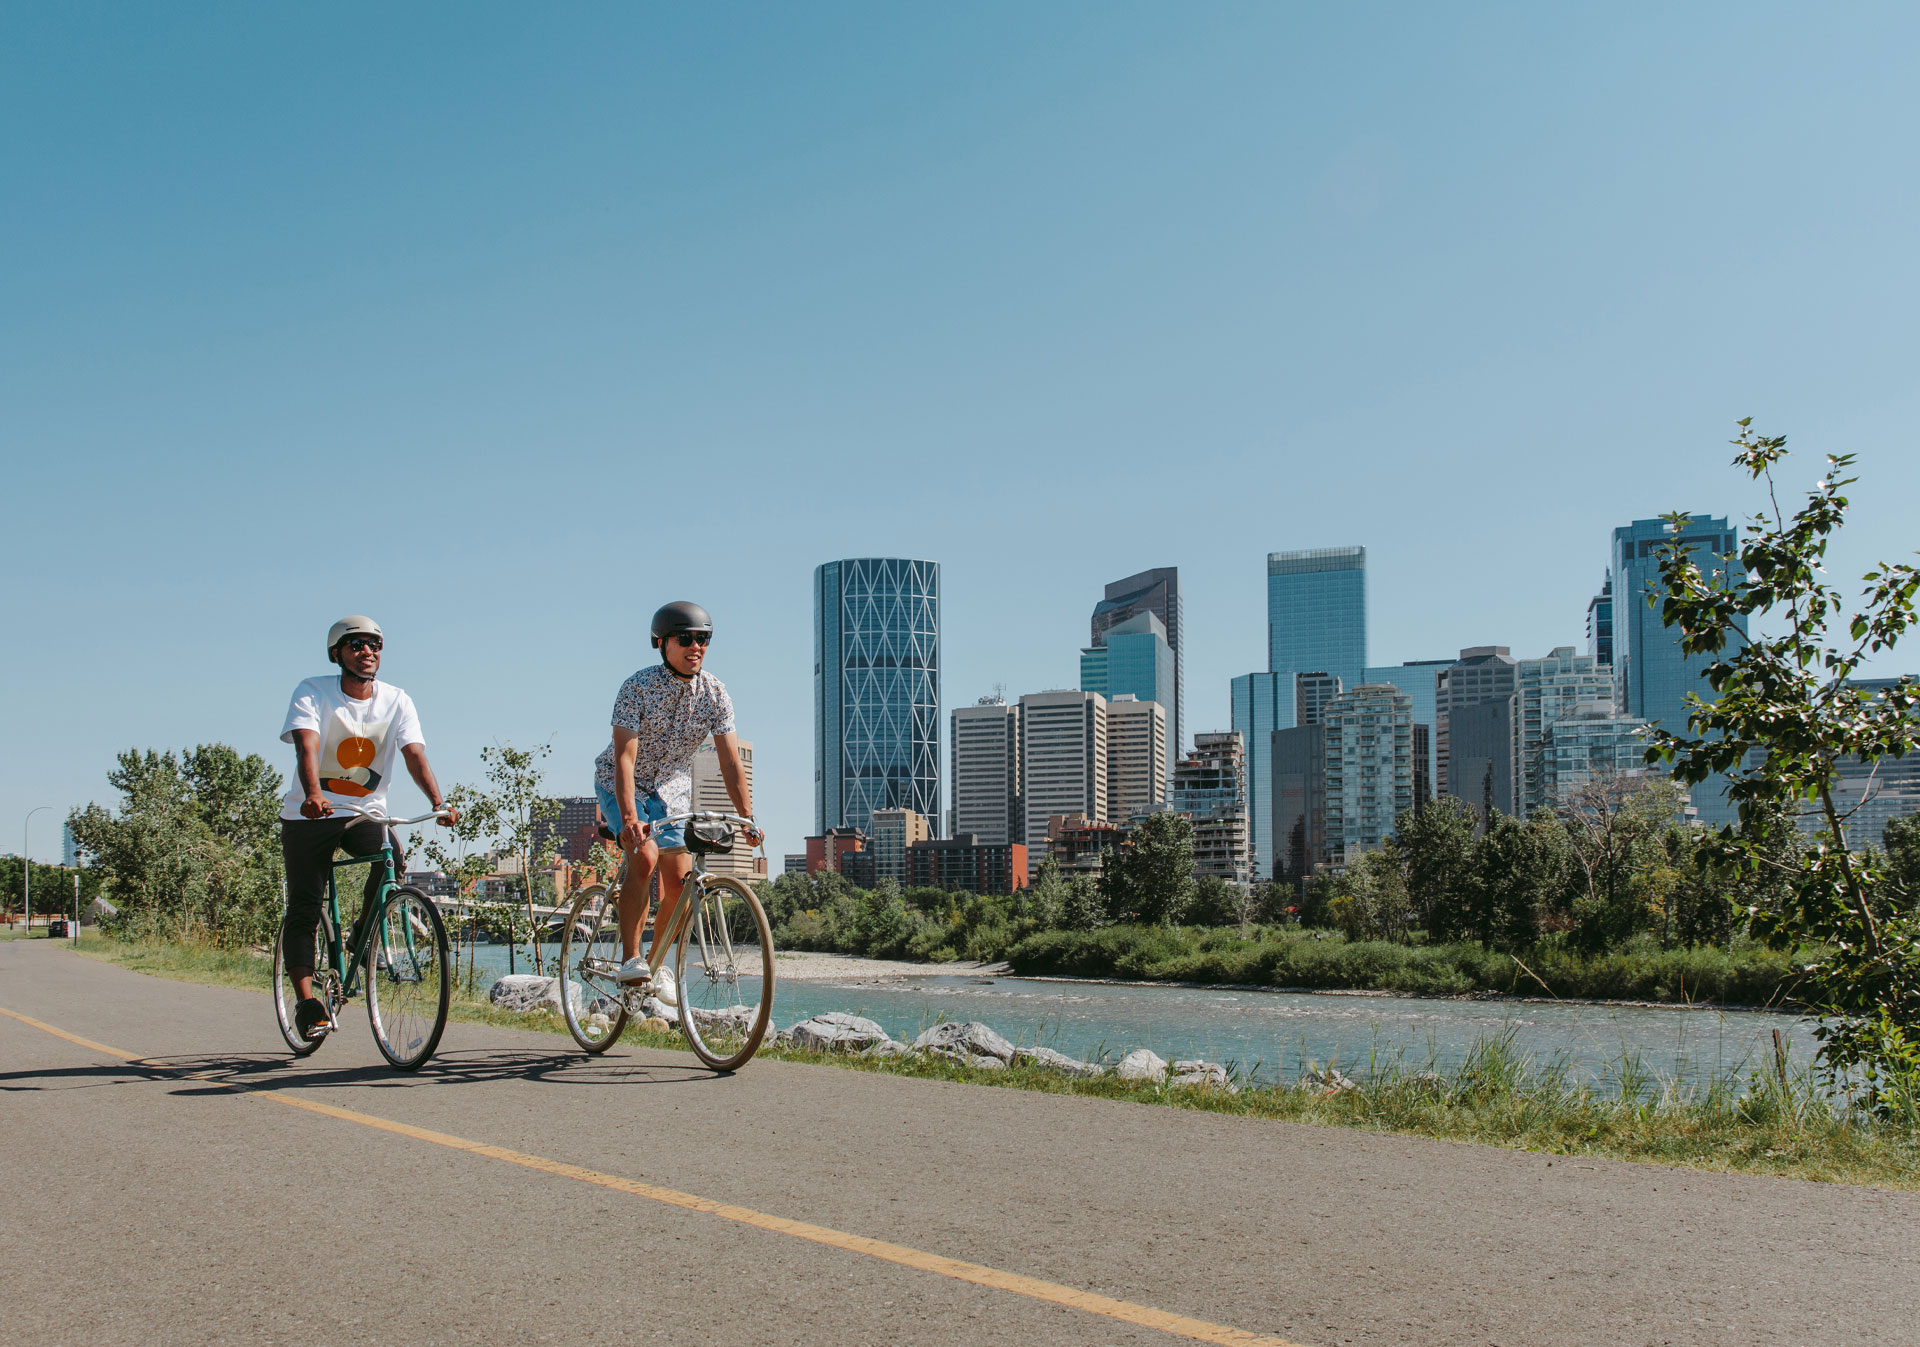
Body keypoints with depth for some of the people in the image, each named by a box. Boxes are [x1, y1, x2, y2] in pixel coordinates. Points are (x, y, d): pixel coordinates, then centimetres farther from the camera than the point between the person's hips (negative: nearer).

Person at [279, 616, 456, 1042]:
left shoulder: (397, 701, -3)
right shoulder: (313, 692, -11)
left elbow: (414, 754, -16)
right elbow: (306, 746, -27)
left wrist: (438, 803, -34)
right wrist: (313, 795, -47)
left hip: (366, 812, 2)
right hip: (310, 815, -2)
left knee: (394, 860, -27)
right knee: (304, 909, -6)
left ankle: (365, 934, -2)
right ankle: (307, 1001, -2)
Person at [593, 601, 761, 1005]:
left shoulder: (714, 692, -14)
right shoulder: (637, 688, -24)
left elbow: (730, 760, -15)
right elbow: (625, 756, -32)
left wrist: (748, 818, -24)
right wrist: (629, 817, -44)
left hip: (671, 788, 4)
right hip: (622, 784, -4)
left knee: (679, 880, -5)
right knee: (645, 857, -27)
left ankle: (658, 964, 15)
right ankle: (630, 959, -19)